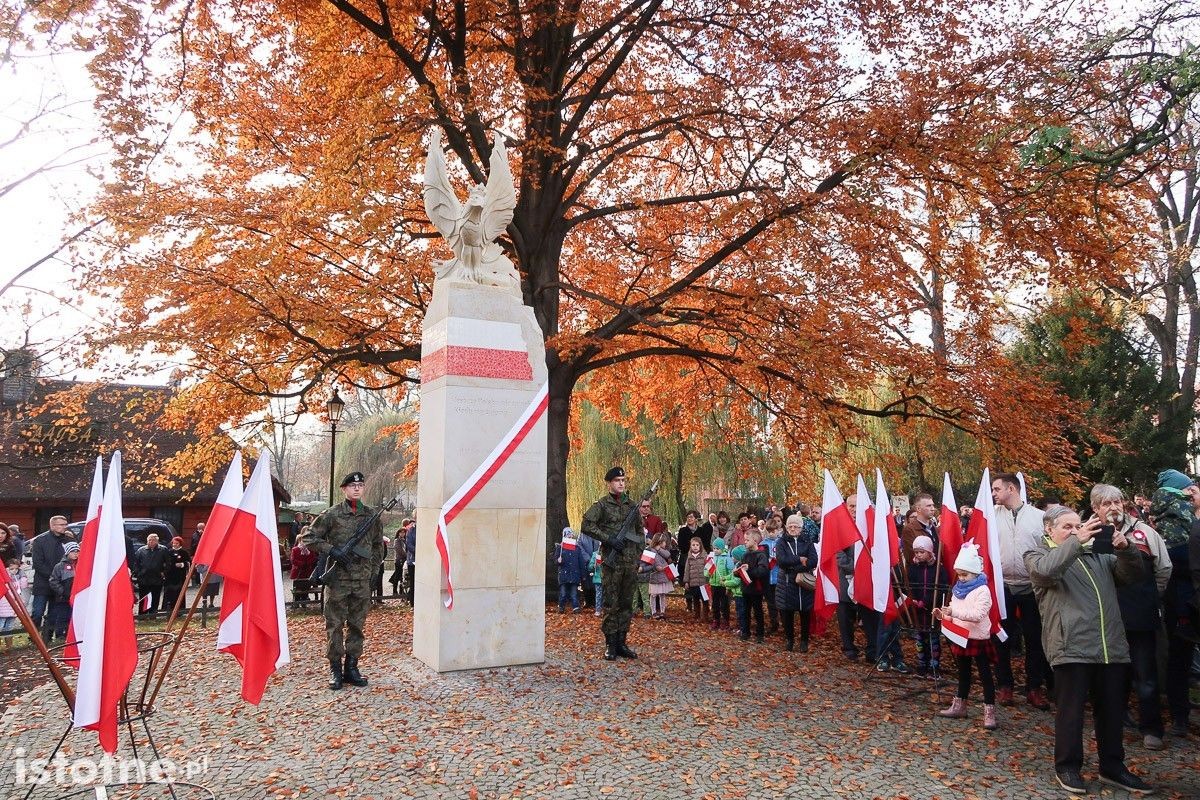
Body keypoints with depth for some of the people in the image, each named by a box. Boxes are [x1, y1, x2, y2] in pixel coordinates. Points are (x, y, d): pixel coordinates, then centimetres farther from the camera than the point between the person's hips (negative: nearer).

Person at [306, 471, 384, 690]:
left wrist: (373, 570, 11)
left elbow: (378, 545, 18)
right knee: (334, 625, 3)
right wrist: (332, 551, -13)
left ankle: (351, 667, 19)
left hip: (362, 581, 3)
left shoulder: (372, 516, 8)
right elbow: (311, 537, -2)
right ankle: (335, 669, 13)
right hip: (337, 579, -3)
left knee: (357, 625, 9)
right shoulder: (332, 514, -3)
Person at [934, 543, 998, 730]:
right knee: (963, 673, 18)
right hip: (961, 638, 8)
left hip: (978, 638, -8)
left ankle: (990, 711, 5)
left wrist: (953, 612, -34)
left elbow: (977, 614, -27)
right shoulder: (958, 590, 8)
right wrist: (943, 615, -3)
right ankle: (959, 706, 28)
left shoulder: (982, 591, -16)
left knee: (985, 674, 0)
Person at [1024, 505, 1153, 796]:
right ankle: (1068, 766, 17)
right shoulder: (1037, 556, 4)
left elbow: (1134, 575, 10)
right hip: (1071, 648, -5)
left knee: (1112, 709, 14)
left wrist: (1125, 549, -8)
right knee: (1071, 710, 2)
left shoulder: (1098, 554, 19)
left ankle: (1112, 766, 29)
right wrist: (1076, 541, -22)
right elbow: (1046, 570, -19)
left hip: (1111, 646, 5)